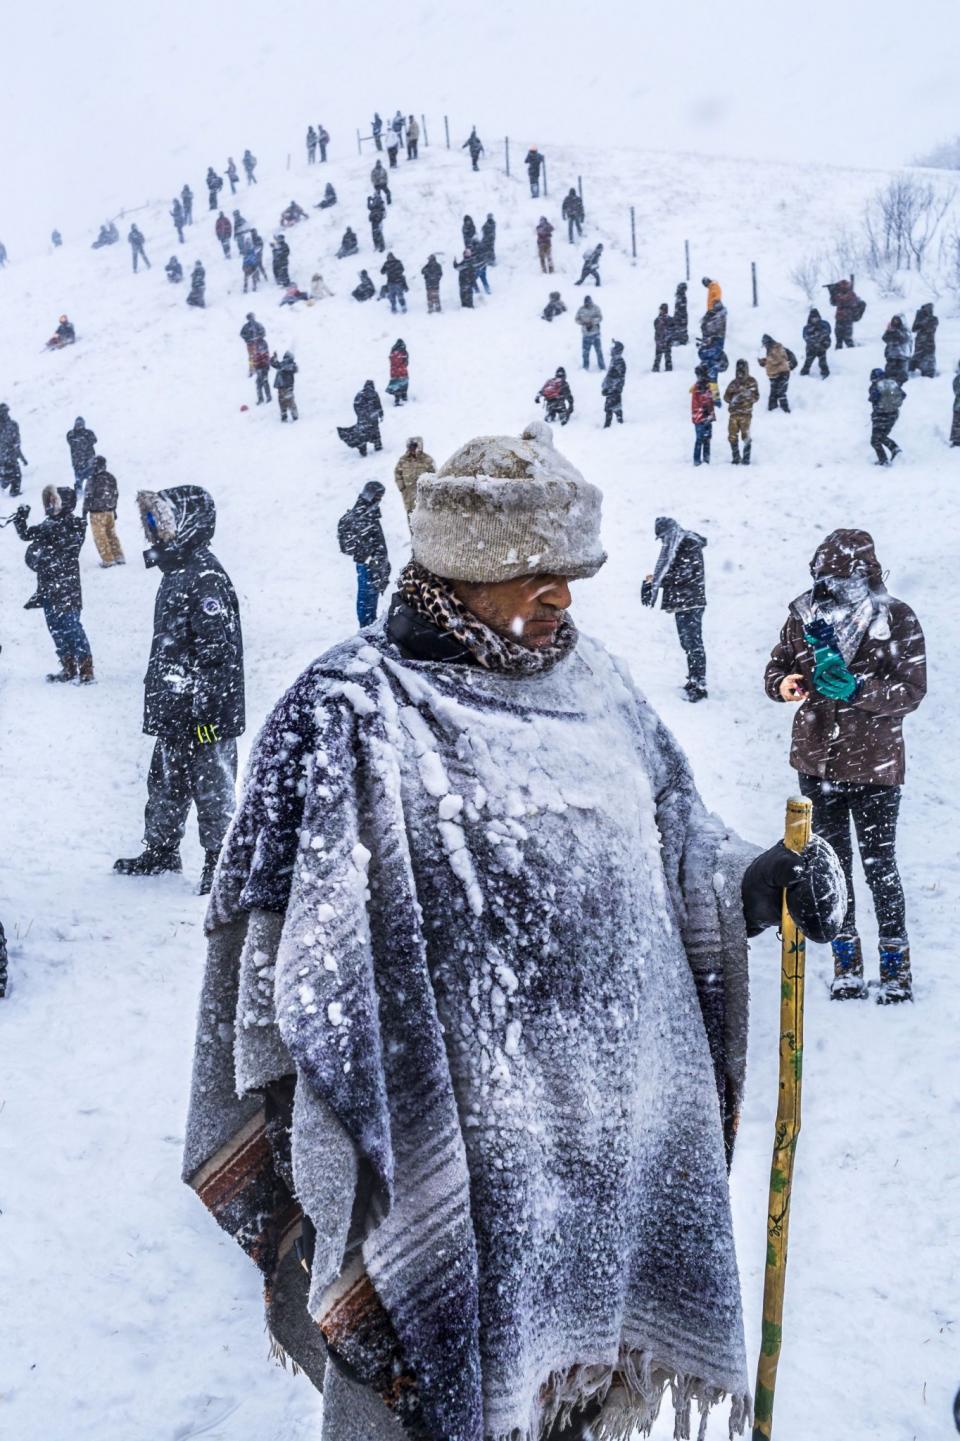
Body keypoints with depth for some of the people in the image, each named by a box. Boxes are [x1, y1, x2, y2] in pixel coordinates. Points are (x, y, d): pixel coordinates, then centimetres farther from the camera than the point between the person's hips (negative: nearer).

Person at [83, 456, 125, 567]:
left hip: (97, 513, -6)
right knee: (111, 534, 17)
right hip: (109, 511, 6)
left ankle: (108, 560, 7)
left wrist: (85, 512, -6)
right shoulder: (111, 478, 2)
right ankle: (119, 558, 18)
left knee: (100, 537, 5)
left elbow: (88, 496, -15)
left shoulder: (94, 480, -18)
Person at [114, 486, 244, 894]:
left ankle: (222, 861, 10)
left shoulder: (206, 579, -18)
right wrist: (160, 702, 25)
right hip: (174, 711, 10)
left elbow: (216, 652, -22)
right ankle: (160, 851, 35)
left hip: (203, 713, -10)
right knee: (165, 780, 20)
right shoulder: (177, 573, 14)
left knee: (212, 785, -1)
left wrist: (204, 711, -23)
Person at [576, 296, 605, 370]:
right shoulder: (581, 309, -1)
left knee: (598, 350, 1)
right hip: (586, 333, 1)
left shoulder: (596, 308, -5)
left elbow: (600, 318, -12)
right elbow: (577, 319, 2)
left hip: (595, 333, -1)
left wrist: (592, 321, -27)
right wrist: (583, 322, -17)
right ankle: (585, 366, 23)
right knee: (585, 351, 6)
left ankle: (602, 367, 11)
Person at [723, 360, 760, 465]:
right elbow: (726, 397, 9)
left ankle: (746, 458, 0)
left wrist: (749, 394, -18)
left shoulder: (751, 382, 3)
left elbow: (756, 396, 1)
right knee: (732, 436, 1)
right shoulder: (733, 383, 12)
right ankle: (735, 458, 13)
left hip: (746, 413, -3)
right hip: (734, 413, 3)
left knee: (746, 436, -8)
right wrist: (732, 398, -10)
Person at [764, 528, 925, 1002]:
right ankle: (846, 963, 27)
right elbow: (777, 662, 8)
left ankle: (896, 964, 20)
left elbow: (912, 690, -12)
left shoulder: (896, 620, -11)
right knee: (832, 862, 13)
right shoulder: (806, 613, -2)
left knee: (879, 865, 3)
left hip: (874, 765, -4)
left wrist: (857, 689, -28)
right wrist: (782, 683, -16)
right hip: (816, 762, 4)